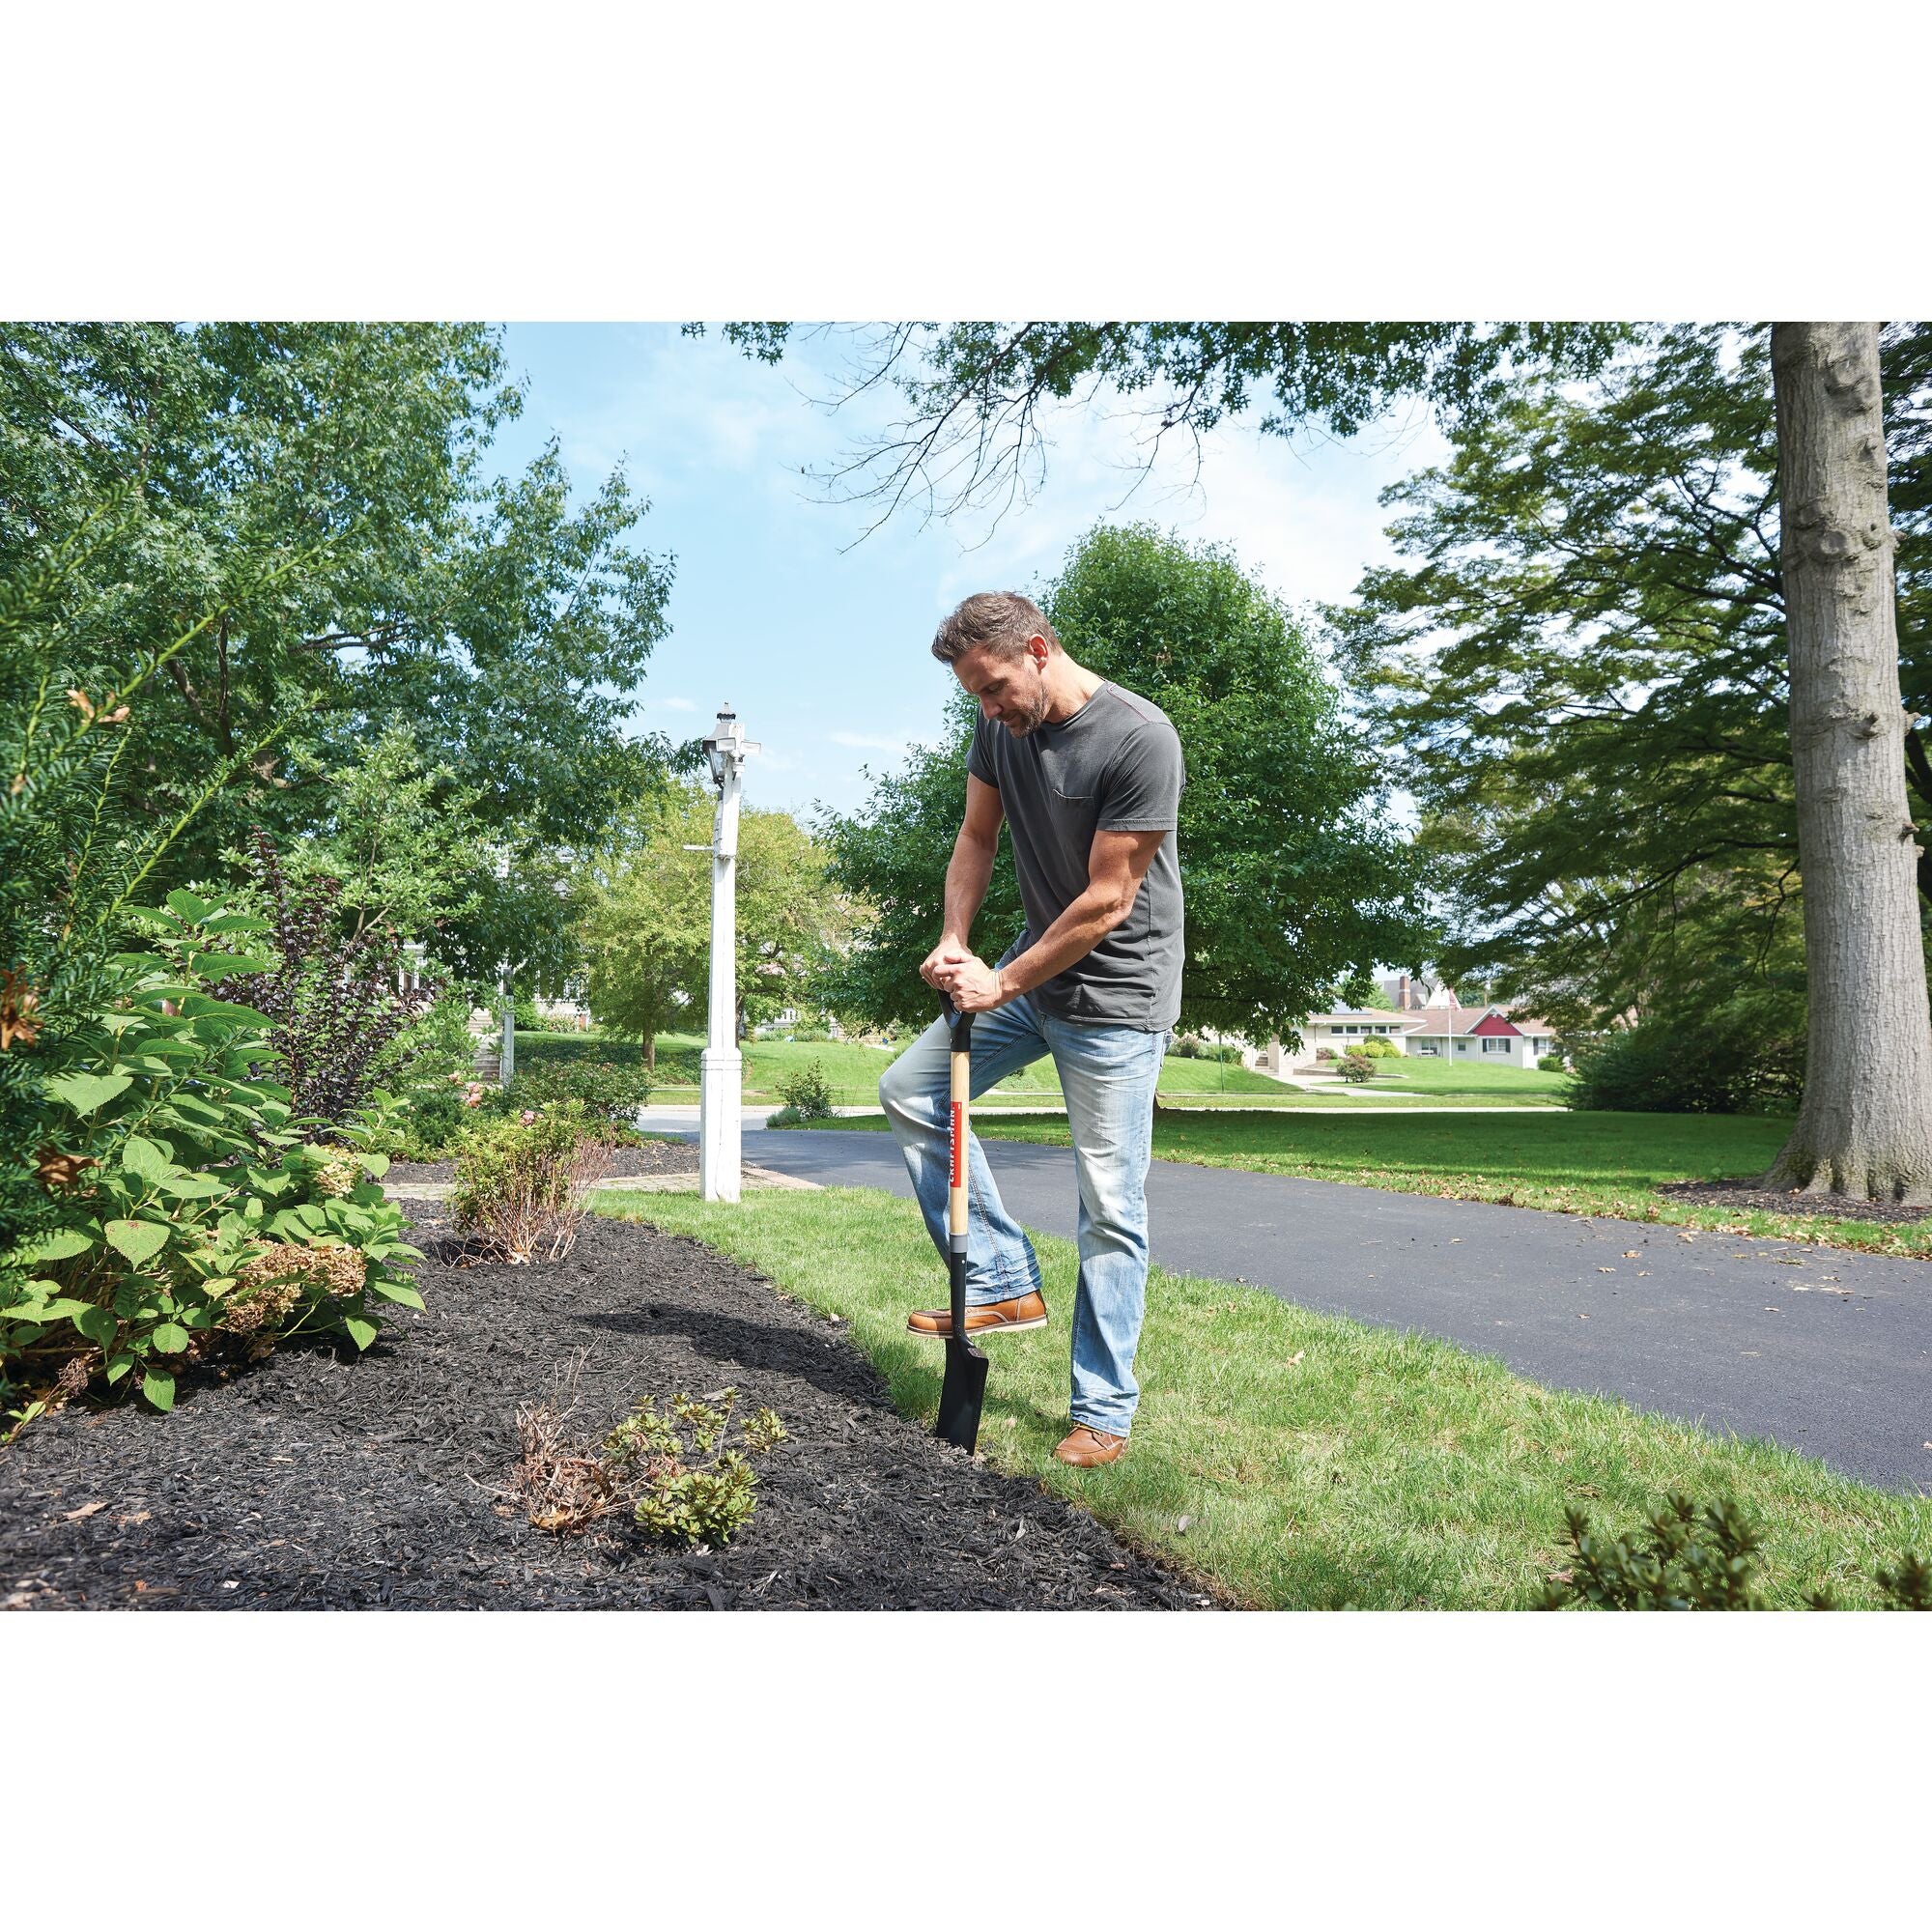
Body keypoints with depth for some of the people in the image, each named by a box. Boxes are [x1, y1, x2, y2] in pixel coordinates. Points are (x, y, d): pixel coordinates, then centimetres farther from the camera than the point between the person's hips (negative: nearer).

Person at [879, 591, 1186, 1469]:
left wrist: (1004, 983, -15)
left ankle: (1103, 1411, 11)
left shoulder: (1138, 739, -22)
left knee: (1111, 1210, -3)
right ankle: (1004, 1283, 9)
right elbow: (977, 837, 11)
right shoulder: (998, 725, 0)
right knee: (909, 1089, 4)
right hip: (1032, 969, 8)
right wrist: (954, 942, -3)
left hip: (1116, 992, -7)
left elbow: (1107, 901, -21)